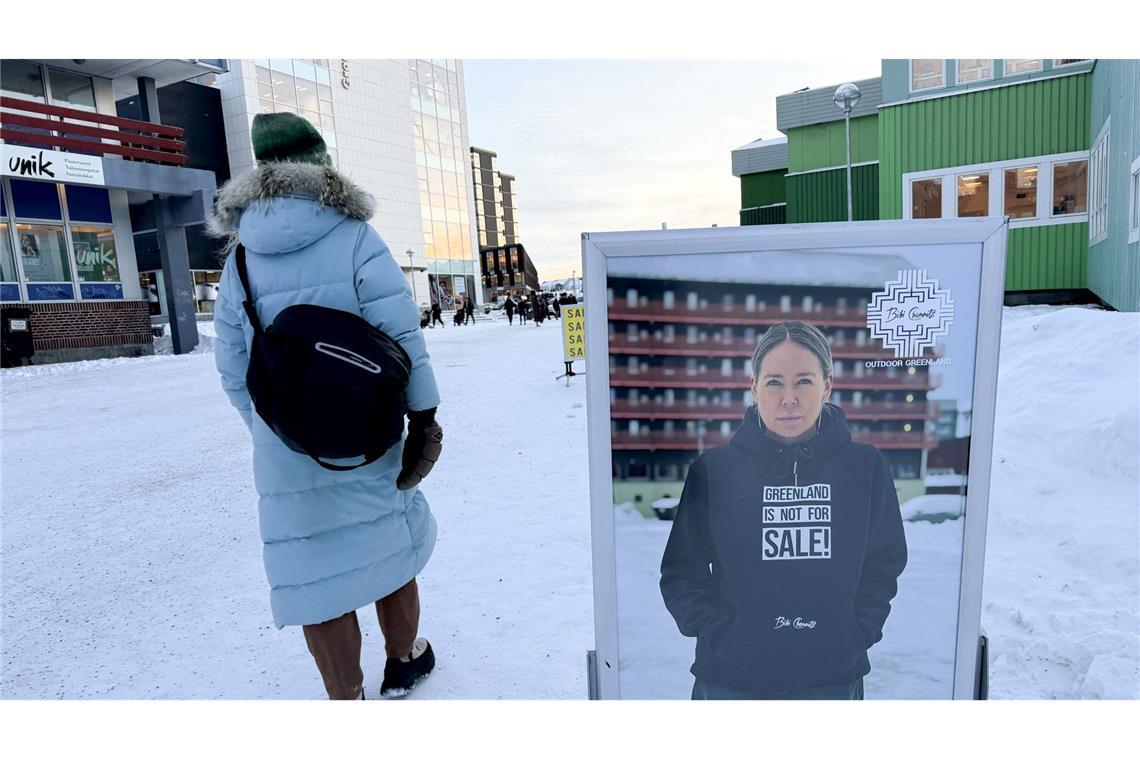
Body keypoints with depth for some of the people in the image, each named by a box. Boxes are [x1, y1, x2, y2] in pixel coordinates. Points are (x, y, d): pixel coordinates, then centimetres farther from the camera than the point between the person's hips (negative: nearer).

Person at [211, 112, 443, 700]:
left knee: (315, 568, 13)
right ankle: (403, 658, 39)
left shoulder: (239, 259, 4)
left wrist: (269, 430, 16)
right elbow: (401, 336, -14)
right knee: (389, 540, 19)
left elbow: (232, 368, 6)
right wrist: (423, 415, -6)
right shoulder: (354, 239, -10)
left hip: (284, 453, 3)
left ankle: (346, 696, 27)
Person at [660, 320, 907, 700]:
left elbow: (884, 565, 5)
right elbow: (682, 573, -3)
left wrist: (855, 636, -5)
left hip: (834, 677, 2)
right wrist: (722, 638, -12)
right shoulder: (714, 469, -8)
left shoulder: (866, 467, -3)